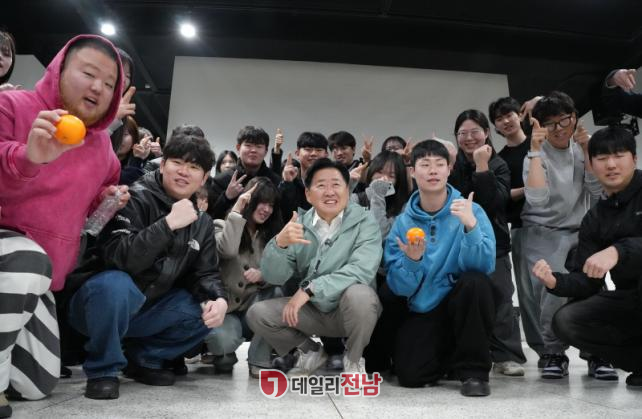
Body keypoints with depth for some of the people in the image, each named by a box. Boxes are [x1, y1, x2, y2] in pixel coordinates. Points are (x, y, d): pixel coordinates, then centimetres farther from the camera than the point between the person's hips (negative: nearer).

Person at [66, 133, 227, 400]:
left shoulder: (202, 222, 3)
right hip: (105, 300, -5)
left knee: (211, 308, -9)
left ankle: (144, 359, 7)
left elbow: (205, 273, 2)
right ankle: (103, 369, -11)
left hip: (146, 311, 6)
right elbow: (118, 257, -30)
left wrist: (218, 298, -19)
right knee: (116, 284, -37)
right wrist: (169, 223, -34)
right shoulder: (136, 197, -17)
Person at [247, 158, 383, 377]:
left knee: (358, 294, -35)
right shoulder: (299, 225, -3)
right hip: (312, 310, 4)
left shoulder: (364, 221, -12)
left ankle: (353, 360, -4)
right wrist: (279, 243, -30)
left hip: (352, 310, -3)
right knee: (257, 314, -13)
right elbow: (273, 277, -9)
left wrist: (309, 289, -30)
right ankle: (311, 352, 13)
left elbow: (362, 270, -28)